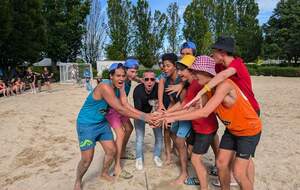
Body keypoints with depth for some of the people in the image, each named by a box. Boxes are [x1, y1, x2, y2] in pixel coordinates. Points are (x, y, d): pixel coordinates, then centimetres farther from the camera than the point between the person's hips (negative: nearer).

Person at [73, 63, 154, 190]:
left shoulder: (119, 87, -3)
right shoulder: (105, 87, -30)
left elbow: (126, 106, -1)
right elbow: (120, 110, -31)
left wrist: (145, 114, -11)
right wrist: (142, 117, -25)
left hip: (102, 123, 8)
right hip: (87, 124, -8)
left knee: (111, 151, 12)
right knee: (87, 159, -2)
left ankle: (104, 173, 39)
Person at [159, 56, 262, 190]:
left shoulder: (223, 85, -32)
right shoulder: (207, 89, -6)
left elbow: (204, 112, -37)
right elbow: (195, 108, -2)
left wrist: (174, 118, -32)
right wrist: (167, 115, -8)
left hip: (249, 130, -7)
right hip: (231, 129, 7)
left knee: (239, 173, -6)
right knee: (221, 164, 10)